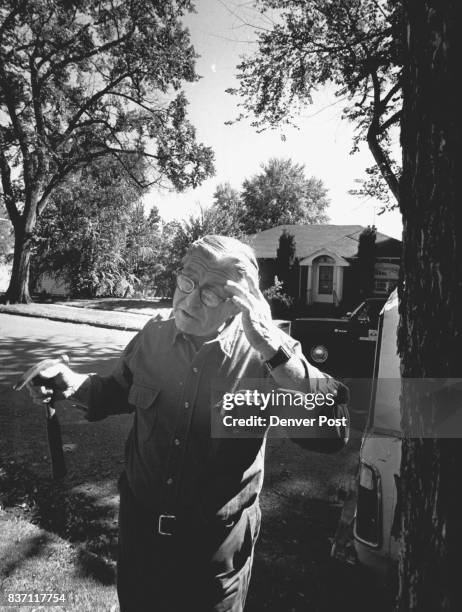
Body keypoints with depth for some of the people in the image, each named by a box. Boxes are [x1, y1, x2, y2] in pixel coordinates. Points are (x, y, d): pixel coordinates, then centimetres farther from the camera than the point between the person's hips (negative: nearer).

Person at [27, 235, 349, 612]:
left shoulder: (265, 356, -20)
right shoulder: (152, 339, -8)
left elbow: (333, 433, -30)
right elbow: (119, 391, 10)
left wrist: (273, 350, -39)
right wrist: (75, 386, -10)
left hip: (218, 545, -3)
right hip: (139, 528, 4)